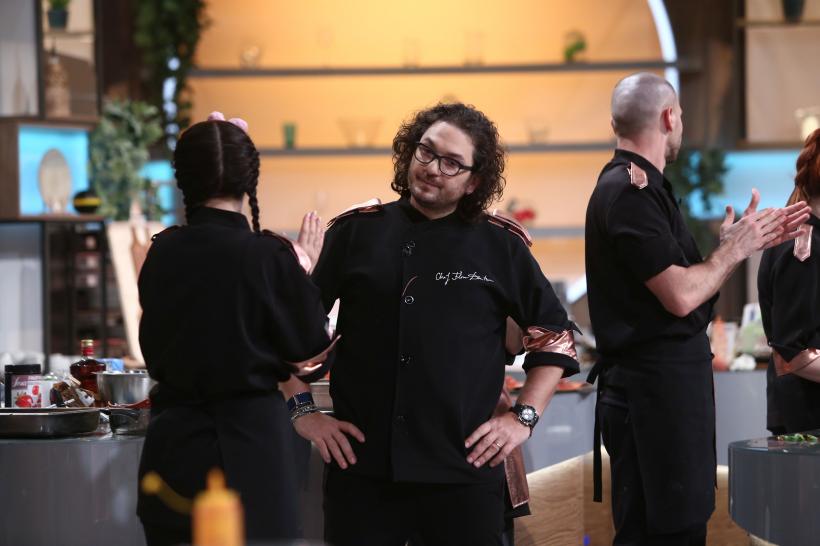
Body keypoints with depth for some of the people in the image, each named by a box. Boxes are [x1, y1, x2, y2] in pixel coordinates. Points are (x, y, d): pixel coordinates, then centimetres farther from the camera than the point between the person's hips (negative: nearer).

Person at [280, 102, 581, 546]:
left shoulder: (501, 245, 5)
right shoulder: (356, 232, 6)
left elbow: (554, 334, 12)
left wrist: (523, 417, 4)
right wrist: (303, 409, 4)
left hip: (465, 470, 0)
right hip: (361, 466, 0)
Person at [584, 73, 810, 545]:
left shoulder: (637, 187, 15)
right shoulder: (630, 192, -16)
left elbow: (683, 277, 18)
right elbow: (680, 296, -21)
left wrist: (751, 241, 13)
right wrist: (734, 249, -6)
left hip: (670, 377, 10)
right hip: (655, 382, -10)